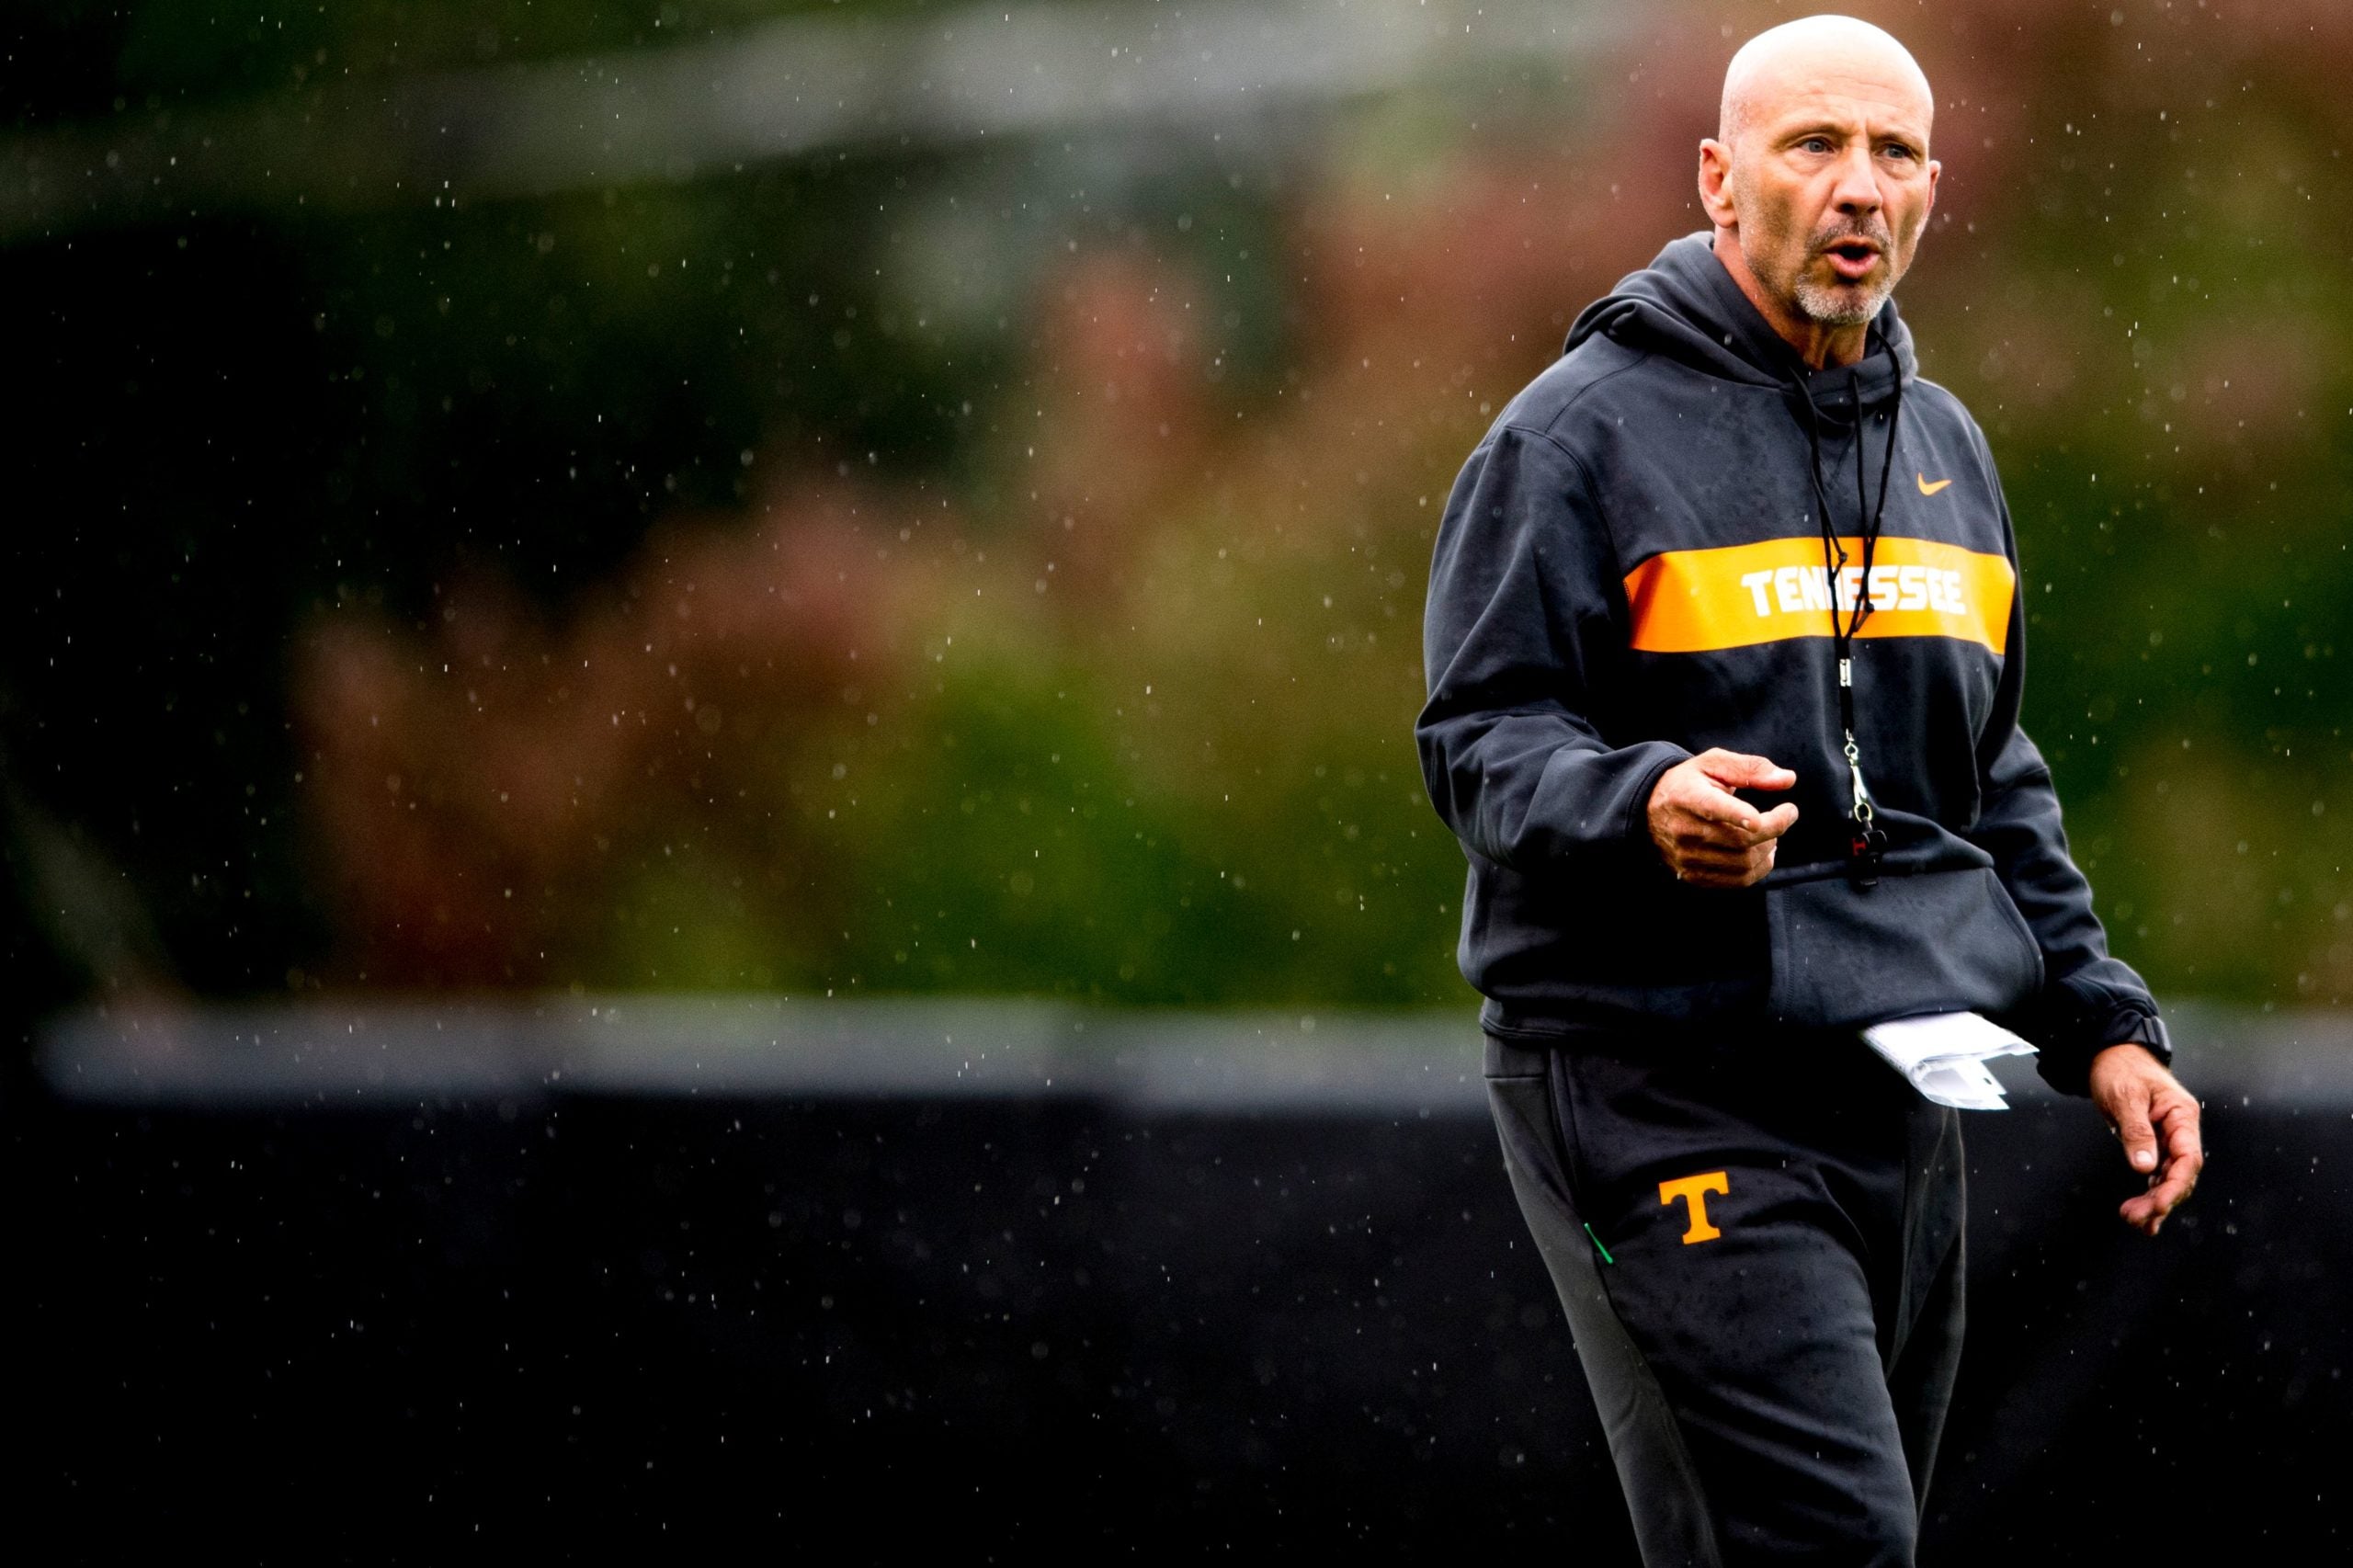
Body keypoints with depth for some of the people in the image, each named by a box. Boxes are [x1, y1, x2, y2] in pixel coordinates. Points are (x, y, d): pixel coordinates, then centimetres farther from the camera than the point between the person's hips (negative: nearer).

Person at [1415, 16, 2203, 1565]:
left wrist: (2100, 1021, 16)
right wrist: (1643, 804, -29)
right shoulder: (1586, 427, -5)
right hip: (1658, 1081, -7)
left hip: (1901, 1092, 7)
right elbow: (1480, 742, -9)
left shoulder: (1944, 446, 18)